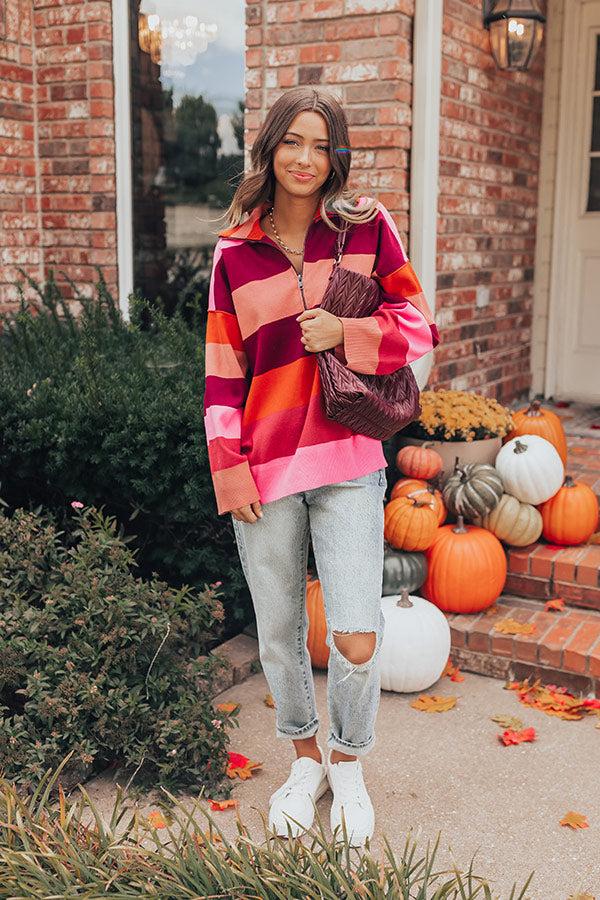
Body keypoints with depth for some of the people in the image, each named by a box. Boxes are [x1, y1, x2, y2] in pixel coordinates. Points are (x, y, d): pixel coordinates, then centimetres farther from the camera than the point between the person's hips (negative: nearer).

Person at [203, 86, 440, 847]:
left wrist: (345, 333, -13)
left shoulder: (368, 227, 3)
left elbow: (418, 327, 4)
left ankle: (349, 764, 25)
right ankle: (305, 759, 37)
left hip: (347, 463, -1)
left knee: (356, 642, -6)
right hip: (264, 468, 2)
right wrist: (228, 463, -3)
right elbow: (222, 370, 5)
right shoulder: (233, 253, 5)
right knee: (279, 635, 11)